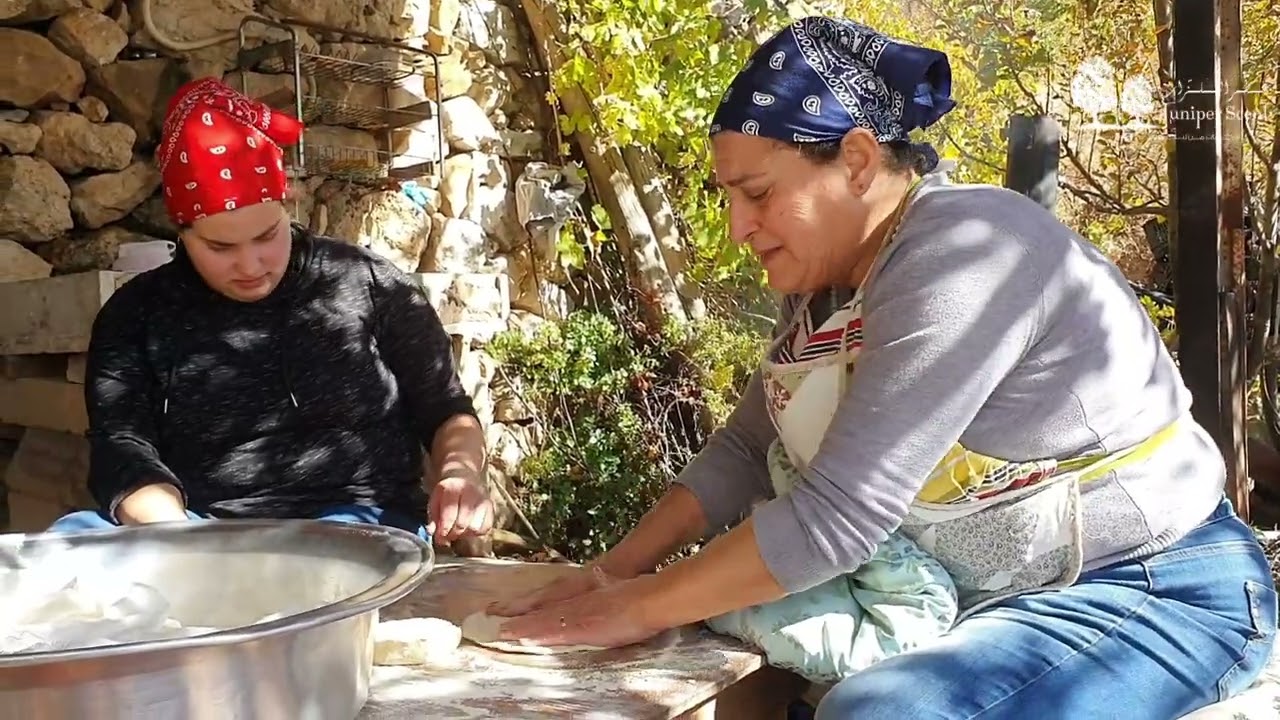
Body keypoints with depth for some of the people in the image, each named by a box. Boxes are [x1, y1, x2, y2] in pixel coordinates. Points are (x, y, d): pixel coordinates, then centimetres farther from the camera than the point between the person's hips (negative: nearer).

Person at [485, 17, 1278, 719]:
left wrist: (643, 608, -18)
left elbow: (835, 517, -28)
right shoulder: (832, 274, 3)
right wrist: (620, 567, -3)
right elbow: (745, 450, 7)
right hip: (975, 592, 8)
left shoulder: (961, 257, -25)